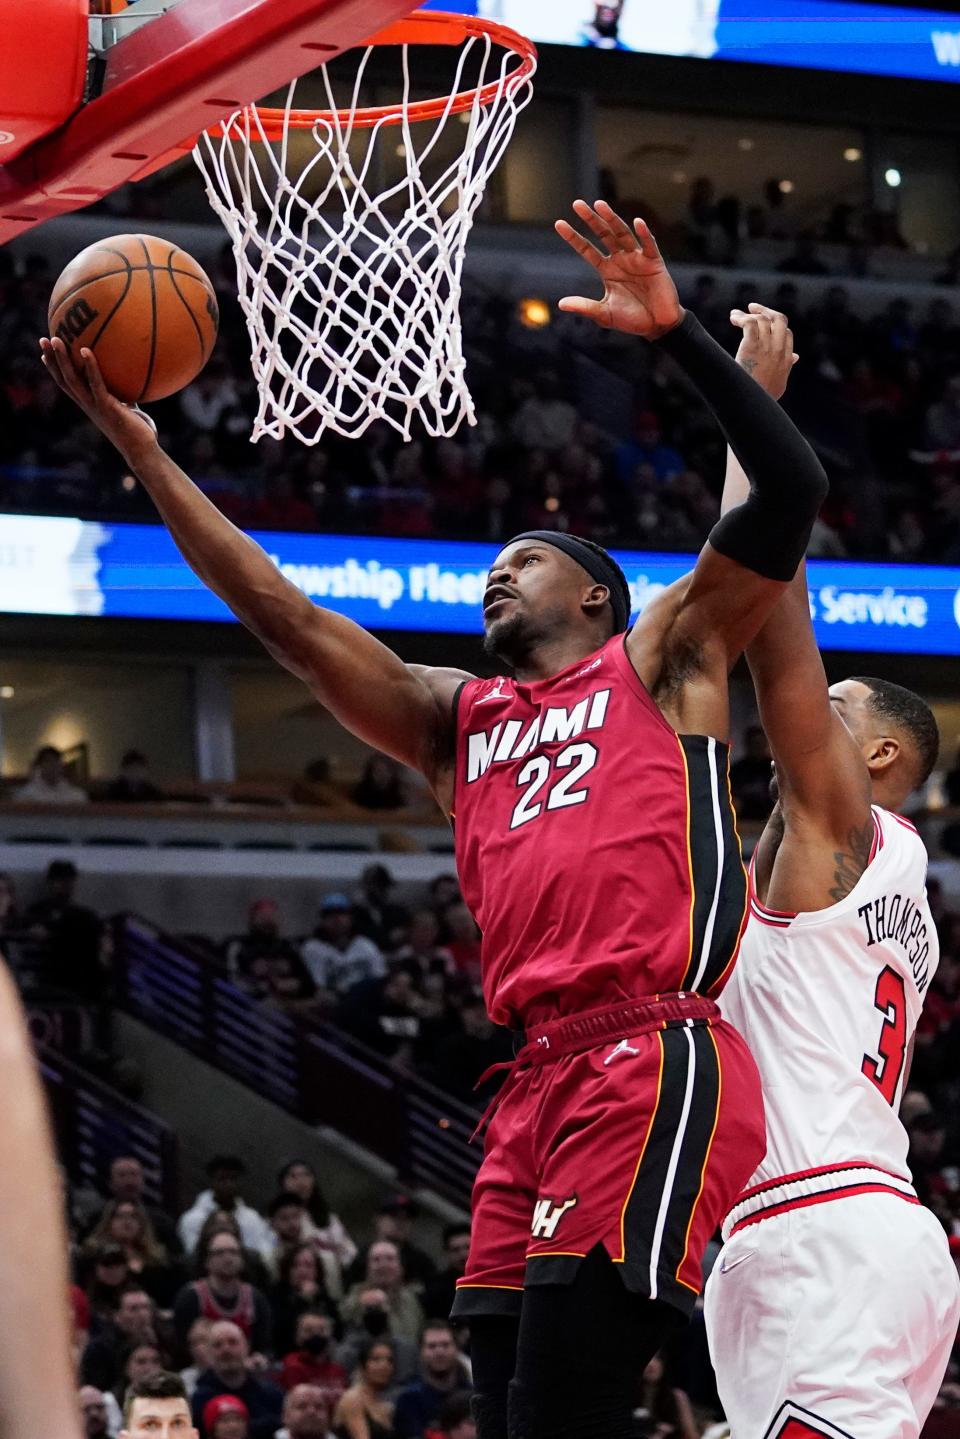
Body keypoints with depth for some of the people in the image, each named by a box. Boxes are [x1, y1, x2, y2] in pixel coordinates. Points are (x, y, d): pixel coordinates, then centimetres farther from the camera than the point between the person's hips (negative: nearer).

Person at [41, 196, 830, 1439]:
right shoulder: (457, 720, 26)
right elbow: (286, 616, 21)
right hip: (536, 1083, 7)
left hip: (658, 1068, -7)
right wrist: (143, 453, 15)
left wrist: (673, 332, -7)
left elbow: (789, 496, 0)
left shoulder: (660, 662, 12)